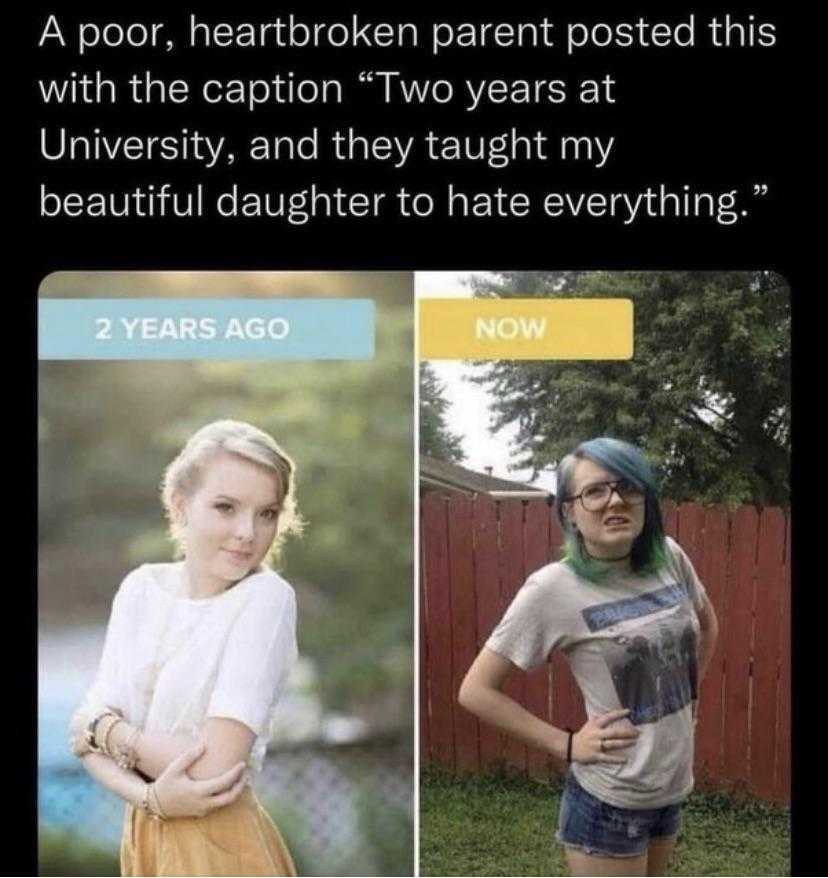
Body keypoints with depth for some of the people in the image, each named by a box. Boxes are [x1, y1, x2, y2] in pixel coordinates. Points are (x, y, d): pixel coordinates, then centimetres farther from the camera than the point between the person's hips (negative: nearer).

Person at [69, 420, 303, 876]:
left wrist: (104, 730, -11)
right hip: (144, 834, 4)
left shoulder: (266, 597, -18)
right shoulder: (142, 587, -2)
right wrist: (149, 796, -22)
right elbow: (85, 730, -6)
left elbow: (213, 768, -23)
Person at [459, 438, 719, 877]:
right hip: (608, 804, -6)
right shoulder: (554, 588, -18)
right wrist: (567, 744, -15)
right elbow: (476, 690, -14)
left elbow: (707, 623, 19)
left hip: (672, 789, 6)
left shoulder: (670, 557, -3)